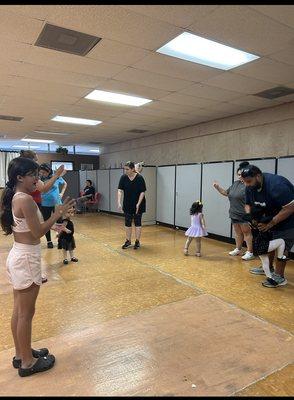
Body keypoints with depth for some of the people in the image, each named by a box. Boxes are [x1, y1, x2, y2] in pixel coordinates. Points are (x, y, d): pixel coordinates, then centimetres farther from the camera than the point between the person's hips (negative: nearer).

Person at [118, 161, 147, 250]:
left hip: (138, 204, -4)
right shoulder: (123, 177, -8)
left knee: (137, 222, 2)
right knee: (127, 222, 8)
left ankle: (137, 241, 12)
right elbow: (120, 190, -13)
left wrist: (138, 204, -21)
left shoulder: (139, 178, -17)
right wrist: (119, 203, -24)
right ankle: (128, 241, 19)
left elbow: (142, 192, -15)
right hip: (127, 204, 4)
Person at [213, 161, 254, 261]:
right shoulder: (236, 183, 11)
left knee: (247, 232, 0)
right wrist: (218, 187, 9)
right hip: (234, 214, 7)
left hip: (244, 215, -7)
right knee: (238, 233, 17)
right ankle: (238, 249, 29)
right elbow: (226, 193, 21)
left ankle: (250, 252, 8)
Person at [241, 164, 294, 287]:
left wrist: (270, 224, -33)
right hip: (271, 217, 8)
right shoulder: (250, 187, -9)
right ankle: (268, 268, 27)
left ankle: (279, 277, 2)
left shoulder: (276, 184, -34)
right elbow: (248, 204, 3)